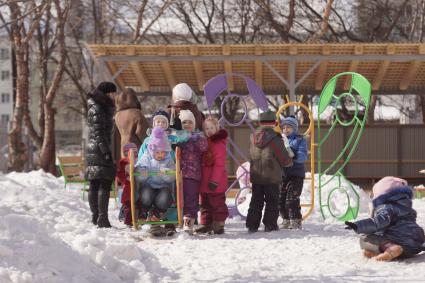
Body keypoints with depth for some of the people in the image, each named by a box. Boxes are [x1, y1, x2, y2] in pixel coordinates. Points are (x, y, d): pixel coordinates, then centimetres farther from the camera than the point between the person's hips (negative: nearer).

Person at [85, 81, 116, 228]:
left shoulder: (102, 108, 20)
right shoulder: (96, 109, -12)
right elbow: (99, 133, -18)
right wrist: (106, 152, -21)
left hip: (93, 150, 11)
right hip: (100, 150, -11)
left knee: (94, 185, 12)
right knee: (105, 184, -12)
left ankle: (95, 216, 17)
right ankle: (102, 218, -16)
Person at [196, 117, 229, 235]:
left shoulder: (219, 143, -14)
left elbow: (219, 164, -18)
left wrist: (215, 180, -21)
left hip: (215, 182, -9)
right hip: (204, 180, 9)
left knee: (217, 203, -1)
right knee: (205, 204, 14)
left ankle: (219, 225, 6)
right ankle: (206, 224, 23)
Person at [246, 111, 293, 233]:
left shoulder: (254, 138, 3)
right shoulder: (275, 138, -16)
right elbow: (284, 159, -11)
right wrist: (289, 162, 12)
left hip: (256, 177, 5)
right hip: (272, 177, -5)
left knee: (256, 201, 12)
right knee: (272, 201, 7)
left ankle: (252, 225, 10)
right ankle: (270, 225, 5)